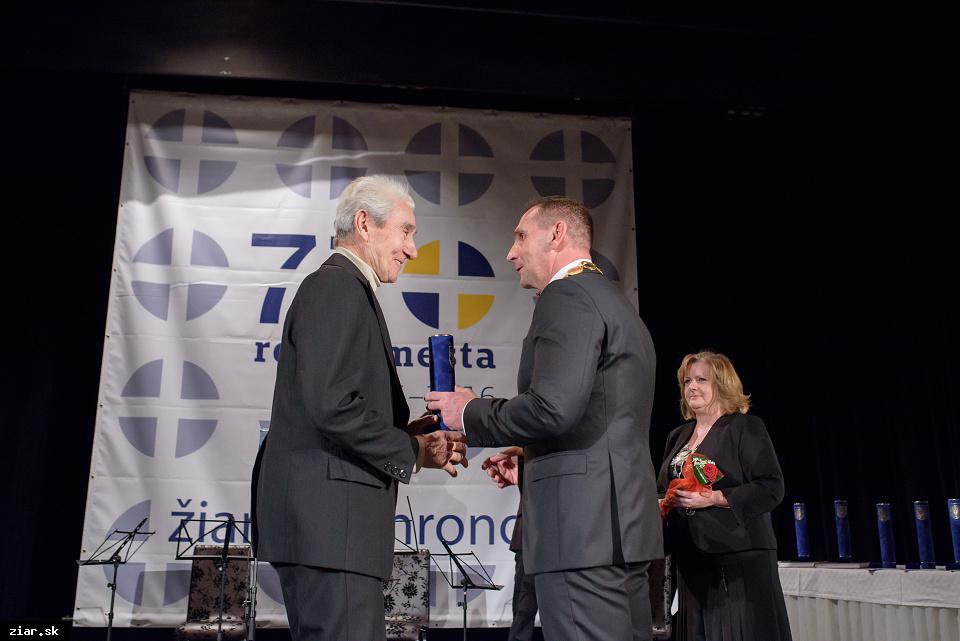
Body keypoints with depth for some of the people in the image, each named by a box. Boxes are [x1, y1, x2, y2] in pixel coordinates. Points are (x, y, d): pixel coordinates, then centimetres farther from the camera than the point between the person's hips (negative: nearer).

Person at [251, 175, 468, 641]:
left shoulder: (343, 289, 21)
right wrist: (411, 450, -9)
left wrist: (405, 430, 6)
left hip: (320, 518, 11)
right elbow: (331, 406, -21)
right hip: (327, 514, -11)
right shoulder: (337, 286, -10)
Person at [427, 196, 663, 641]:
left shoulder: (567, 296, -9)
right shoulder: (616, 302, 21)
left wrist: (470, 414, -6)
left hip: (582, 524, -10)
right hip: (624, 521, 10)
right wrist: (529, 461, 22)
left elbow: (553, 407, -22)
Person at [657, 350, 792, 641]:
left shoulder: (746, 427, -2)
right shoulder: (677, 436, 17)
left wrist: (713, 498, -19)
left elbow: (771, 489, -12)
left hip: (739, 556, -6)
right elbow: (662, 491, 25)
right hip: (690, 560, 6)